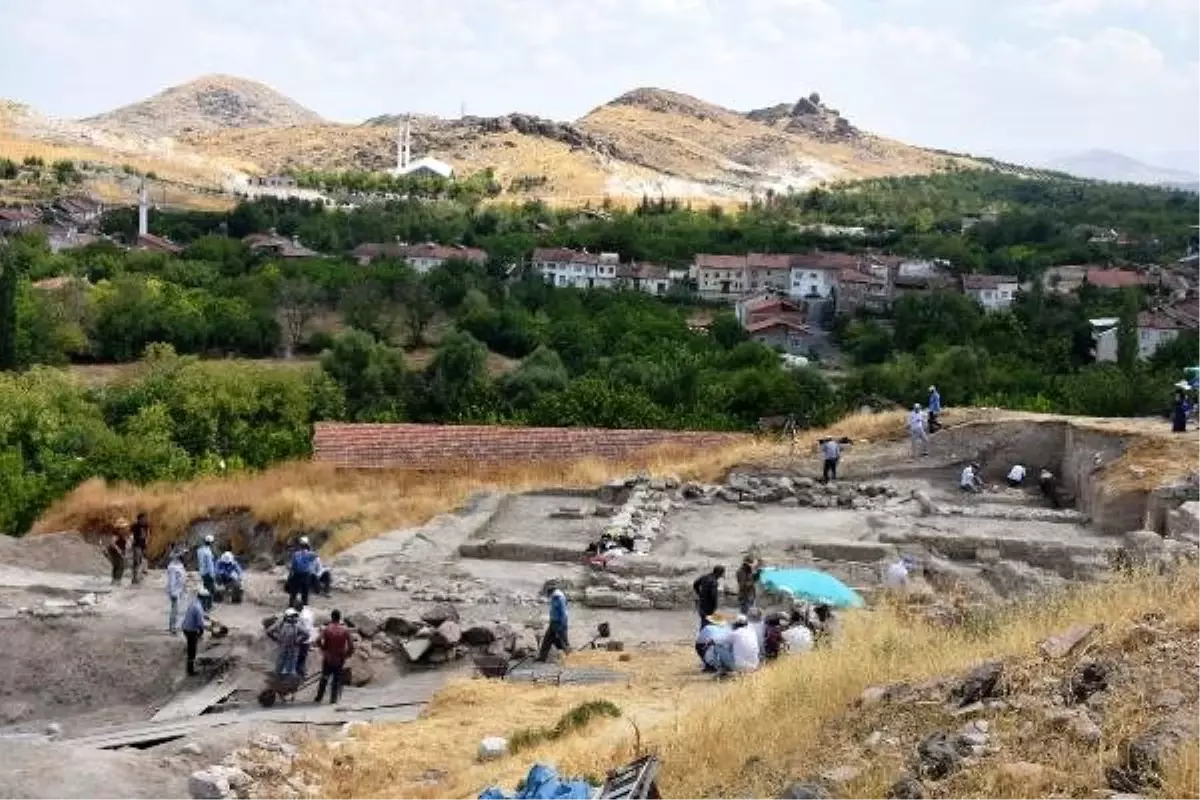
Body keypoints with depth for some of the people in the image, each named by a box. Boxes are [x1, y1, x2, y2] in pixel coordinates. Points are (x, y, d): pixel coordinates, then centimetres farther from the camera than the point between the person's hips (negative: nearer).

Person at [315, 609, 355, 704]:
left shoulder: (326, 629, -6)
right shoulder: (345, 630, -4)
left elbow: (318, 640, -18)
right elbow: (351, 645, -8)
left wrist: (323, 649, -4)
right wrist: (346, 655, 4)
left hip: (328, 658, 0)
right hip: (340, 660, 0)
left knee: (324, 679, 14)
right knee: (337, 680, 8)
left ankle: (319, 697, 16)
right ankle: (333, 699, 4)